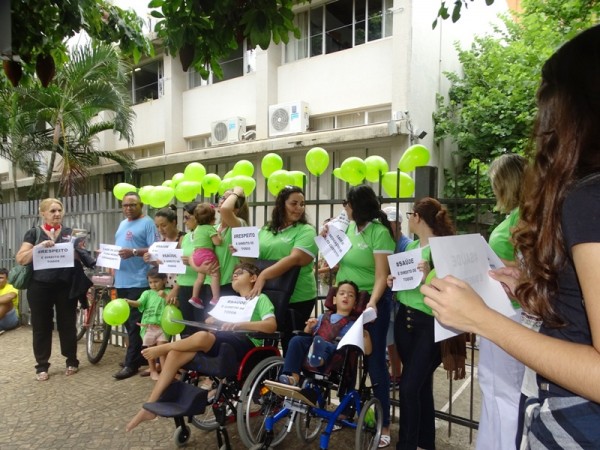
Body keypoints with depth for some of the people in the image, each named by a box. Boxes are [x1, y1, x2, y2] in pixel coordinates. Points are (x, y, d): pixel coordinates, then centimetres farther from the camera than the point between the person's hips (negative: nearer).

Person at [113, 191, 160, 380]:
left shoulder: (148, 223, -6)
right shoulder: (122, 224, 20)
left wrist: (133, 252, -25)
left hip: (139, 282, -9)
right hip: (121, 281, 9)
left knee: (135, 324, -4)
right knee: (128, 323, 15)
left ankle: (131, 363, 3)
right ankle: (139, 355, 28)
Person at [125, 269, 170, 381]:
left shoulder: (168, 293, 4)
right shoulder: (147, 293, 5)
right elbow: (139, 303, -9)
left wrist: (165, 296, -19)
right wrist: (128, 302, -28)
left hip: (162, 326, -1)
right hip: (148, 326, 2)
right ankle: (153, 370, 25)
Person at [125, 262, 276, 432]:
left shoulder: (260, 298, 6)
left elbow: (272, 326, -12)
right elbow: (210, 321, 26)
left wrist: (239, 324, -22)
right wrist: (212, 321, 2)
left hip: (246, 344, -7)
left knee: (202, 337, -33)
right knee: (176, 353, -16)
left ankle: (163, 348, -4)